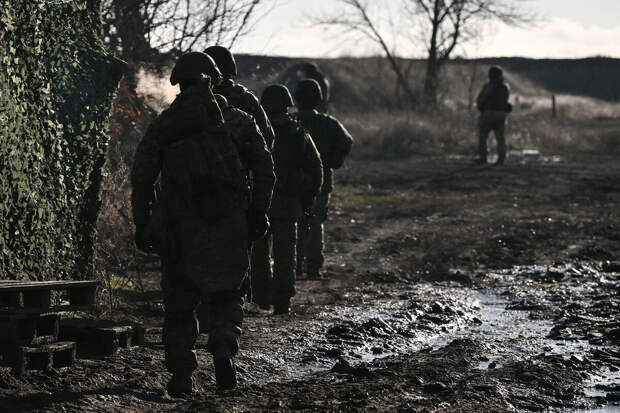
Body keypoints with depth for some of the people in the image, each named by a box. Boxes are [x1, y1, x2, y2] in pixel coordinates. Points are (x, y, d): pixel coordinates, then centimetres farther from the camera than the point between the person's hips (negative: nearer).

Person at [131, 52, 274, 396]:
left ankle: (181, 376, 7)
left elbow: (142, 177, 3)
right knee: (227, 296, 15)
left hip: (181, 227, -1)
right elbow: (264, 166, 1)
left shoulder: (162, 126, 4)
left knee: (179, 303, 9)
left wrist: (141, 225, 9)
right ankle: (223, 347, -11)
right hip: (229, 225, 1)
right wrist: (259, 213, 5)